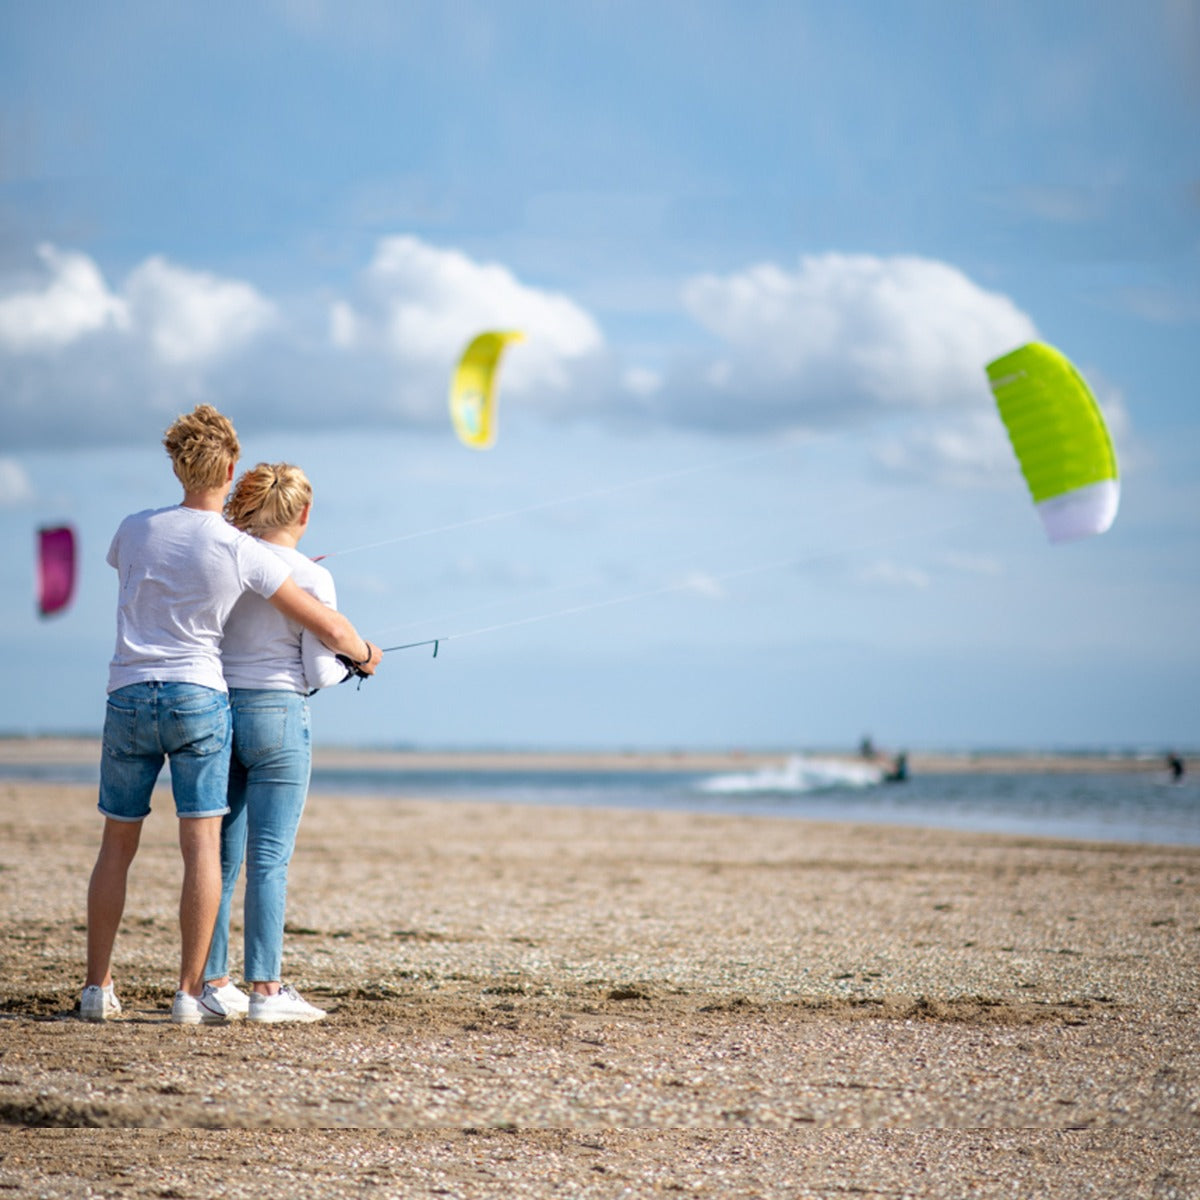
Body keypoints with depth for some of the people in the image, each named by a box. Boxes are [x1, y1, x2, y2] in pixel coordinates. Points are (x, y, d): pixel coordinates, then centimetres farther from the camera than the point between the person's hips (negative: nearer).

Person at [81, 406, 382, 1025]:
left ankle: (97, 987, 13)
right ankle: (191, 993, -3)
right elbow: (330, 629, -3)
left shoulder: (134, 530, 3)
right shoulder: (243, 553, -6)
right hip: (198, 697, -3)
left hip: (127, 698, 3)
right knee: (202, 844, -1)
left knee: (116, 846, 11)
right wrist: (364, 653, 19)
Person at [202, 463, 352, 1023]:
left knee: (219, 854, 10)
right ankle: (266, 989, -1)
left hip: (215, 708, 5)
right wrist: (352, 660, 15)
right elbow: (320, 672, -6)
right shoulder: (312, 578, -7)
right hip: (276, 714, -5)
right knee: (269, 858, -2)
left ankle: (213, 982, 13)